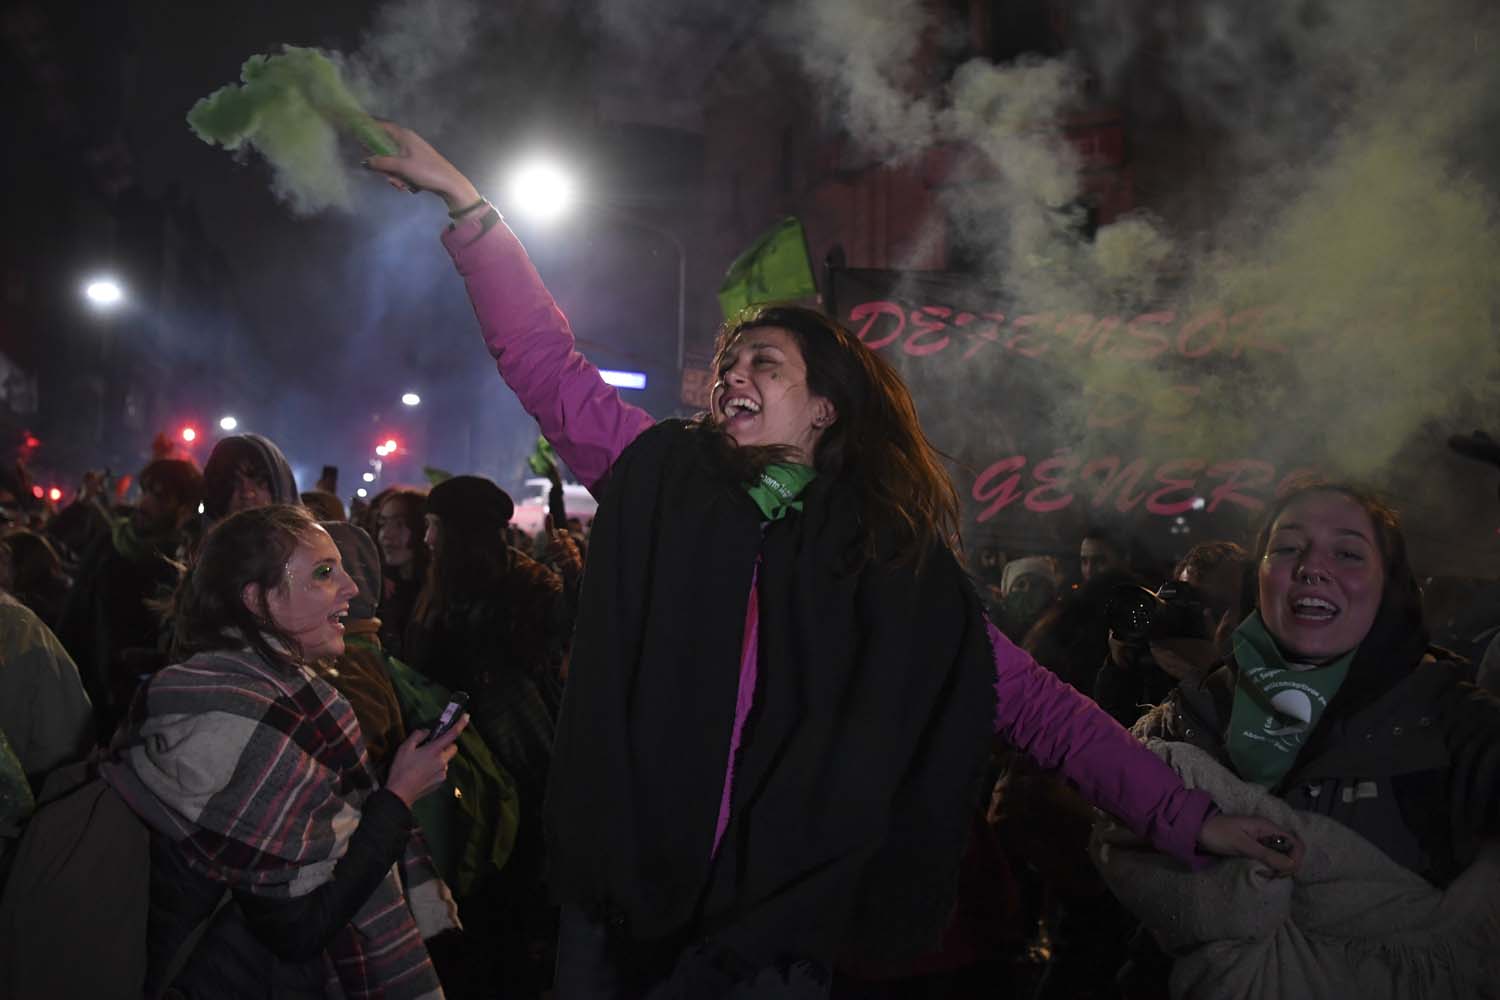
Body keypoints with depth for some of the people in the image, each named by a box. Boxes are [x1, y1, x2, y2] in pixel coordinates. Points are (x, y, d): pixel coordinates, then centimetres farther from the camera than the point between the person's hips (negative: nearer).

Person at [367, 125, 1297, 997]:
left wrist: (1185, 817, -3)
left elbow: (1041, 705, 2)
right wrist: (469, 202, -2)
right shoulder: (664, 480, 4)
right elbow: (546, 361, 2)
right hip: (619, 904, 2)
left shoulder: (900, 565, 0)